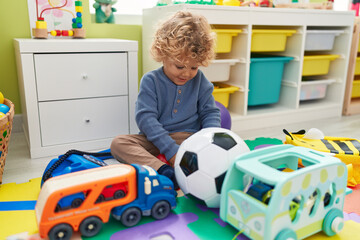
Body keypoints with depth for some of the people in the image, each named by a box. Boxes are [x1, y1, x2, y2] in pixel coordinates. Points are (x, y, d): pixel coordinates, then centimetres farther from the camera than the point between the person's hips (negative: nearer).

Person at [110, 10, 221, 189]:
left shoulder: (199, 80, 3)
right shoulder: (151, 81, -6)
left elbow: (210, 112, 7)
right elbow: (145, 117, -15)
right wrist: (171, 149, -25)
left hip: (189, 138, 1)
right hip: (156, 139, 0)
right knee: (118, 143, -24)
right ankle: (165, 172, -43)